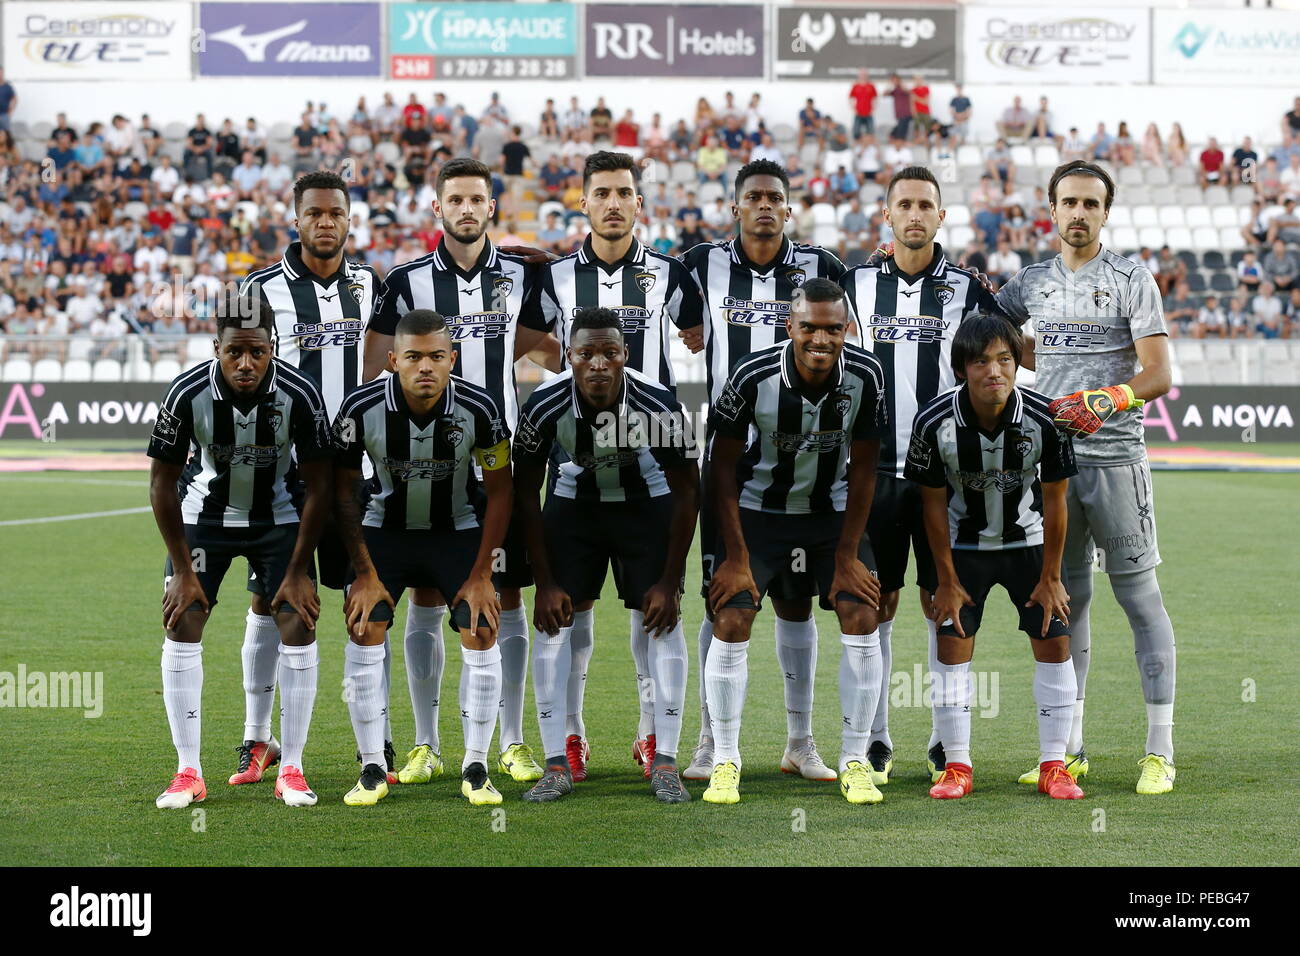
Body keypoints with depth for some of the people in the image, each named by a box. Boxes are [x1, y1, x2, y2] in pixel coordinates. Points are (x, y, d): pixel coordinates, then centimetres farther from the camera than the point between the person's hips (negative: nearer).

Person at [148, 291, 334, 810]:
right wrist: (182, 569, -12)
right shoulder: (188, 393, -26)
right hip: (205, 512, 0)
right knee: (182, 625, -9)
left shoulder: (300, 393, -26)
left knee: (298, 626, -11)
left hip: (279, 516, 0)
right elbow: (162, 481, -13)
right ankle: (188, 772, 0)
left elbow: (318, 485, -15)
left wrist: (298, 570, -14)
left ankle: (291, 769, 0)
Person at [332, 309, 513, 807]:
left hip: (459, 530, 0)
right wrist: (364, 573, -12)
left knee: (481, 634, -12)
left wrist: (481, 574, -11)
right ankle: (373, 769, -2)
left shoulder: (479, 407, -22)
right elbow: (344, 490, -9)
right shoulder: (363, 407, -23)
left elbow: (499, 491, -9)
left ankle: (476, 768, 1)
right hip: (386, 528, 0)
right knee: (364, 631, -13)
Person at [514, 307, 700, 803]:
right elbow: (526, 494, -12)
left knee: (660, 621, -11)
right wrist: (546, 581, -13)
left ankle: (665, 764, -4)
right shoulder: (544, 407, -27)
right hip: (574, 502, 1)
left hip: (647, 505, -1)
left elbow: (686, 492, -16)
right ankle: (557, 765, -3)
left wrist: (670, 581, -15)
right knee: (553, 621, -8)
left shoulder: (659, 406, -30)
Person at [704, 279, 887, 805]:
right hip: (759, 509, -2)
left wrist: (847, 557, -10)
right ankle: (725, 762, 0)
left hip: (833, 510, 2)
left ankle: (854, 761, 0)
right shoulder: (753, 376, -25)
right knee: (731, 621, -13)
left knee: (862, 619, -11)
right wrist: (736, 556, -14)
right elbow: (723, 465, -12)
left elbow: (862, 471, -8)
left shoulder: (865, 376, -19)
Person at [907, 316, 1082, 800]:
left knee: (1054, 642, -5)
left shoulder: (1043, 418, -26)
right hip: (964, 543, 0)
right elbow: (934, 504, -12)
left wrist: (1050, 576, -7)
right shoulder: (934, 423, -26)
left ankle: (1053, 766, 4)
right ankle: (957, 767, 5)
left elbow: (1054, 500, -12)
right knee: (952, 647, -6)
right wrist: (947, 580, -8)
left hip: (1028, 540, 0)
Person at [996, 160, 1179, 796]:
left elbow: (1158, 375, -8)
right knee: (1065, 599, 9)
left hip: (1114, 457, -4)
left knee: (1139, 596, -3)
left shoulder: (1132, 282, -2)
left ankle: (1160, 752, 0)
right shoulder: (1032, 283, 11)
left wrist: (1108, 399, -25)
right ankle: (1068, 748, 15)